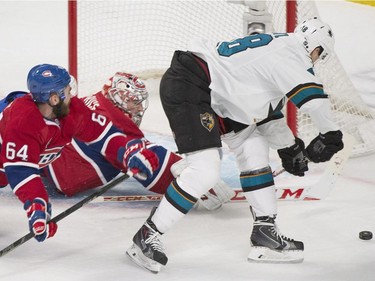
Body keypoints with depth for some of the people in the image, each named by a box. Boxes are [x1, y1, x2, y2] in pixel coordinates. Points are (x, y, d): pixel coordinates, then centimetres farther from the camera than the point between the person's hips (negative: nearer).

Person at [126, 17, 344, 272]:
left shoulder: (276, 48, 19)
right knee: (206, 169, -18)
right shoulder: (289, 51, -12)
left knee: (254, 150, 13)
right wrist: (330, 134, -11)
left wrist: (288, 146, 26)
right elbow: (311, 94, -23)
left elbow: (266, 108, 27)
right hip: (186, 87, -11)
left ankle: (265, 232, 17)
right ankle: (147, 236, -10)